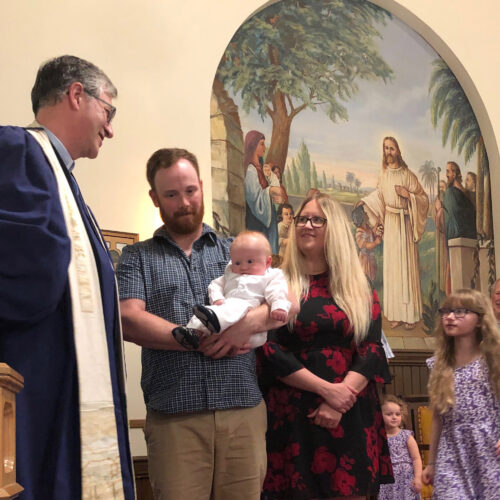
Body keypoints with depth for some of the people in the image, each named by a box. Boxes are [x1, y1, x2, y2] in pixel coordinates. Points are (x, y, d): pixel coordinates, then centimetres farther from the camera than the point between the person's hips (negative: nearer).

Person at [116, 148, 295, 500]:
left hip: (244, 409, 2)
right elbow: (129, 320, -5)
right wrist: (200, 339, -9)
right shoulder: (137, 257, 11)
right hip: (174, 414, -2)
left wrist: (248, 323, -13)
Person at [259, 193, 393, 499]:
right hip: (293, 415, -1)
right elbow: (269, 350, -6)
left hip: (351, 416, 2)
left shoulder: (359, 288, 9)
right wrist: (326, 389, -14)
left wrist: (340, 400, -14)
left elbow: (372, 350, 0)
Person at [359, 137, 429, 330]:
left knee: (407, 265, -3)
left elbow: (423, 198, -3)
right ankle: (396, 314, 10)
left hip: (405, 224, -4)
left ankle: (410, 314, 2)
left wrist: (408, 194, -16)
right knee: (392, 266, 5)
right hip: (390, 224, 4)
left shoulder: (408, 175, -6)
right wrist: (365, 201, 13)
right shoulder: (383, 175, 6)